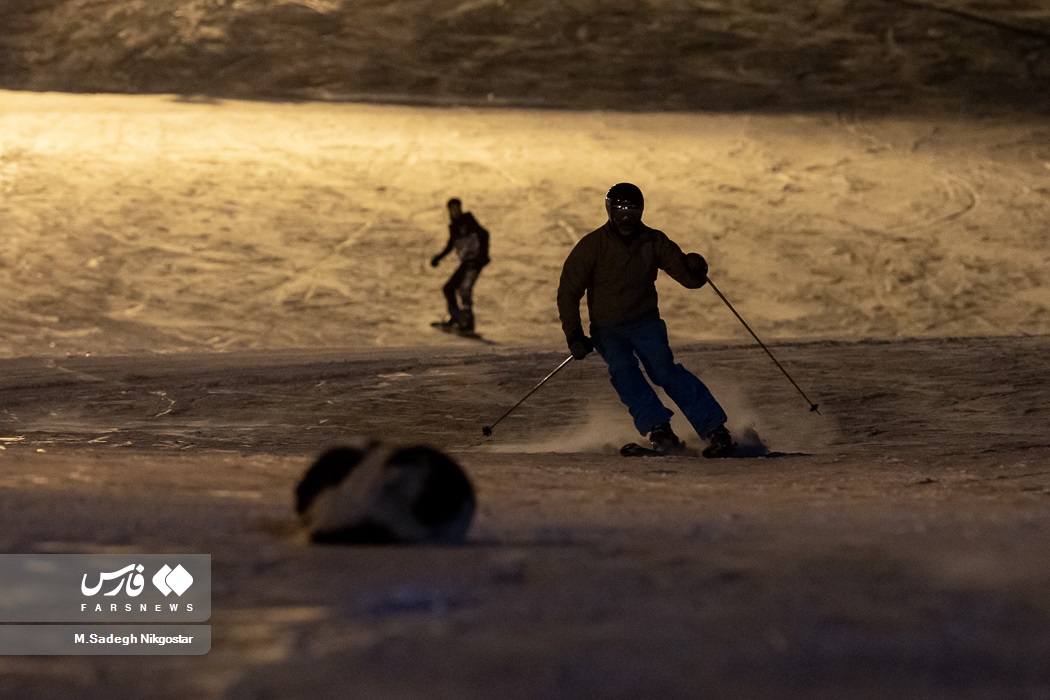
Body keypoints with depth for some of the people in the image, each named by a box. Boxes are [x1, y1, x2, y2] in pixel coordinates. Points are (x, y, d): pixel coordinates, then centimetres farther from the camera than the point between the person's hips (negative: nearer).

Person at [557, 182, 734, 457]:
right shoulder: (592, 246, -5)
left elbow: (688, 278, 2)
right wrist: (574, 336, -12)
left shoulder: (654, 241, 1)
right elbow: (568, 292, -3)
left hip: (646, 323, 0)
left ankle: (714, 430, -27)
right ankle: (659, 430, -39)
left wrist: (696, 269, -23)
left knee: (663, 369, -24)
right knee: (623, 368, -30)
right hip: (607, 329, 0)